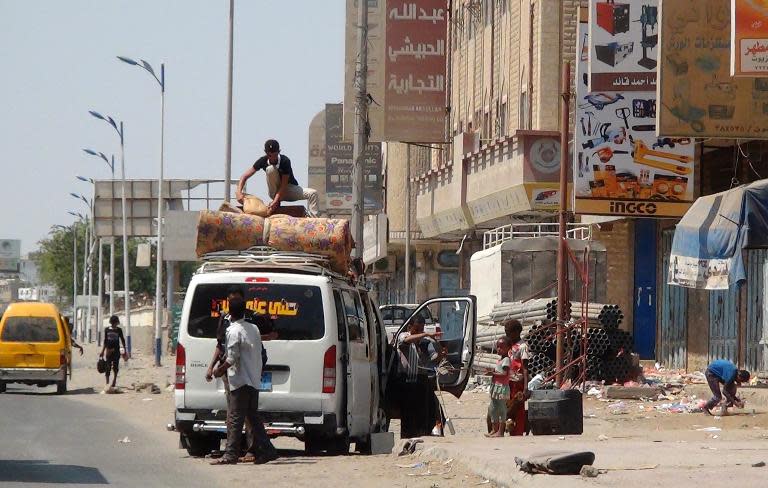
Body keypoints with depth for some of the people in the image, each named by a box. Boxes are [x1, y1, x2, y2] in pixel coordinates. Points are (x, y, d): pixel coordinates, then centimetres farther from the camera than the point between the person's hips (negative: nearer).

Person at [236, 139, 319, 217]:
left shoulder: (285, 161, -23)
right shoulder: (263, 161, -15)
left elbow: (284, 184, -25)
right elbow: (245, 176, -13)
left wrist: (275, 201, -36)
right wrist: (239, 192, -29)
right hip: (275, 190, 1)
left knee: (313, 193, -25)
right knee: (270, 169, -27)